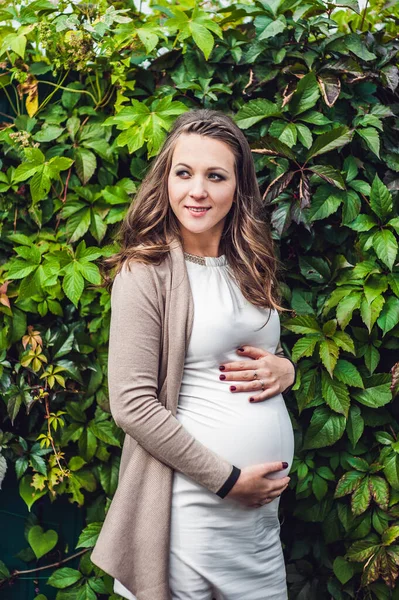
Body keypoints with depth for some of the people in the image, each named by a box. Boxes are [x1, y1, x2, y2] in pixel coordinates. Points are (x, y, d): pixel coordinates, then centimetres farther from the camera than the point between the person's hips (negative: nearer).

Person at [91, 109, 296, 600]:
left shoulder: (249, 266, 9)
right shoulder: (145, 272, -11)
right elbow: (132, 404, -15)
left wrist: (284, 368, -3)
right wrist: (227, 479, -14)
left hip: (267, 498, 6)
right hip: (194, 500, -6)